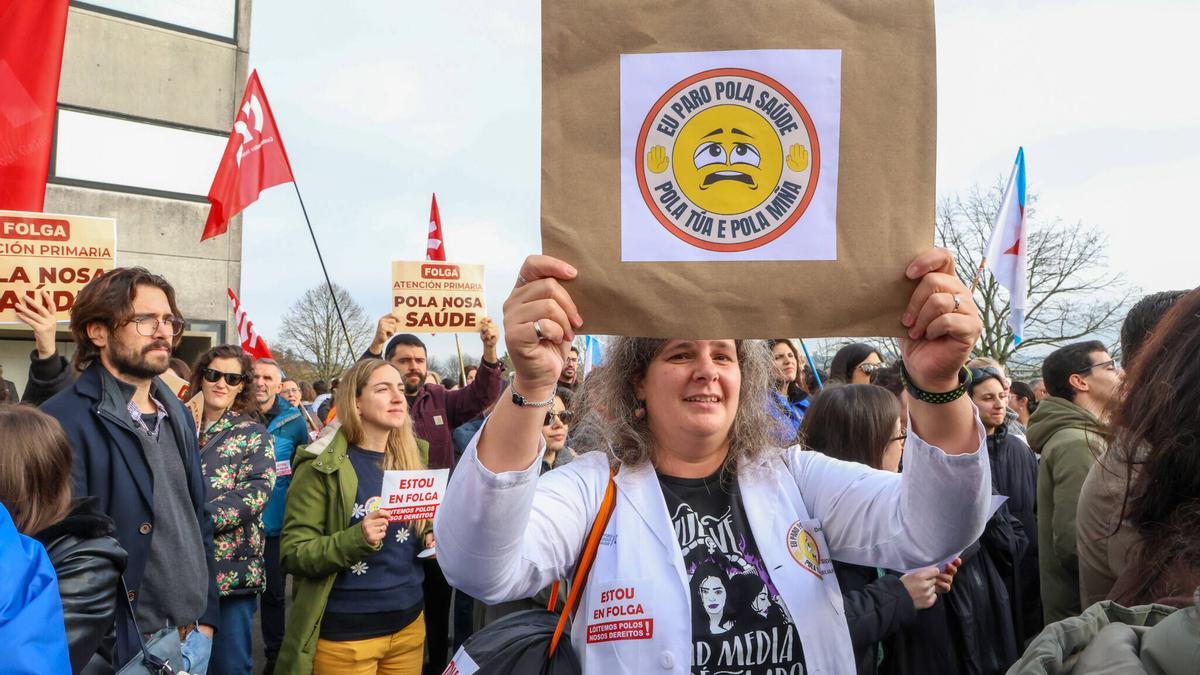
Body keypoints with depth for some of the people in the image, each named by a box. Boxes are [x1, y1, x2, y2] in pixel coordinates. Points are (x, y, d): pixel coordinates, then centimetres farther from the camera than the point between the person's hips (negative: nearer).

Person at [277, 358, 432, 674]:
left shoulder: (413, 457, 5)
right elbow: (294, 553, -13)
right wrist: (356, 539, -28)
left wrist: (432, 537, -4)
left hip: (409, 622, 5)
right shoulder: (322, 466, -10)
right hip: (346, 633, -5)